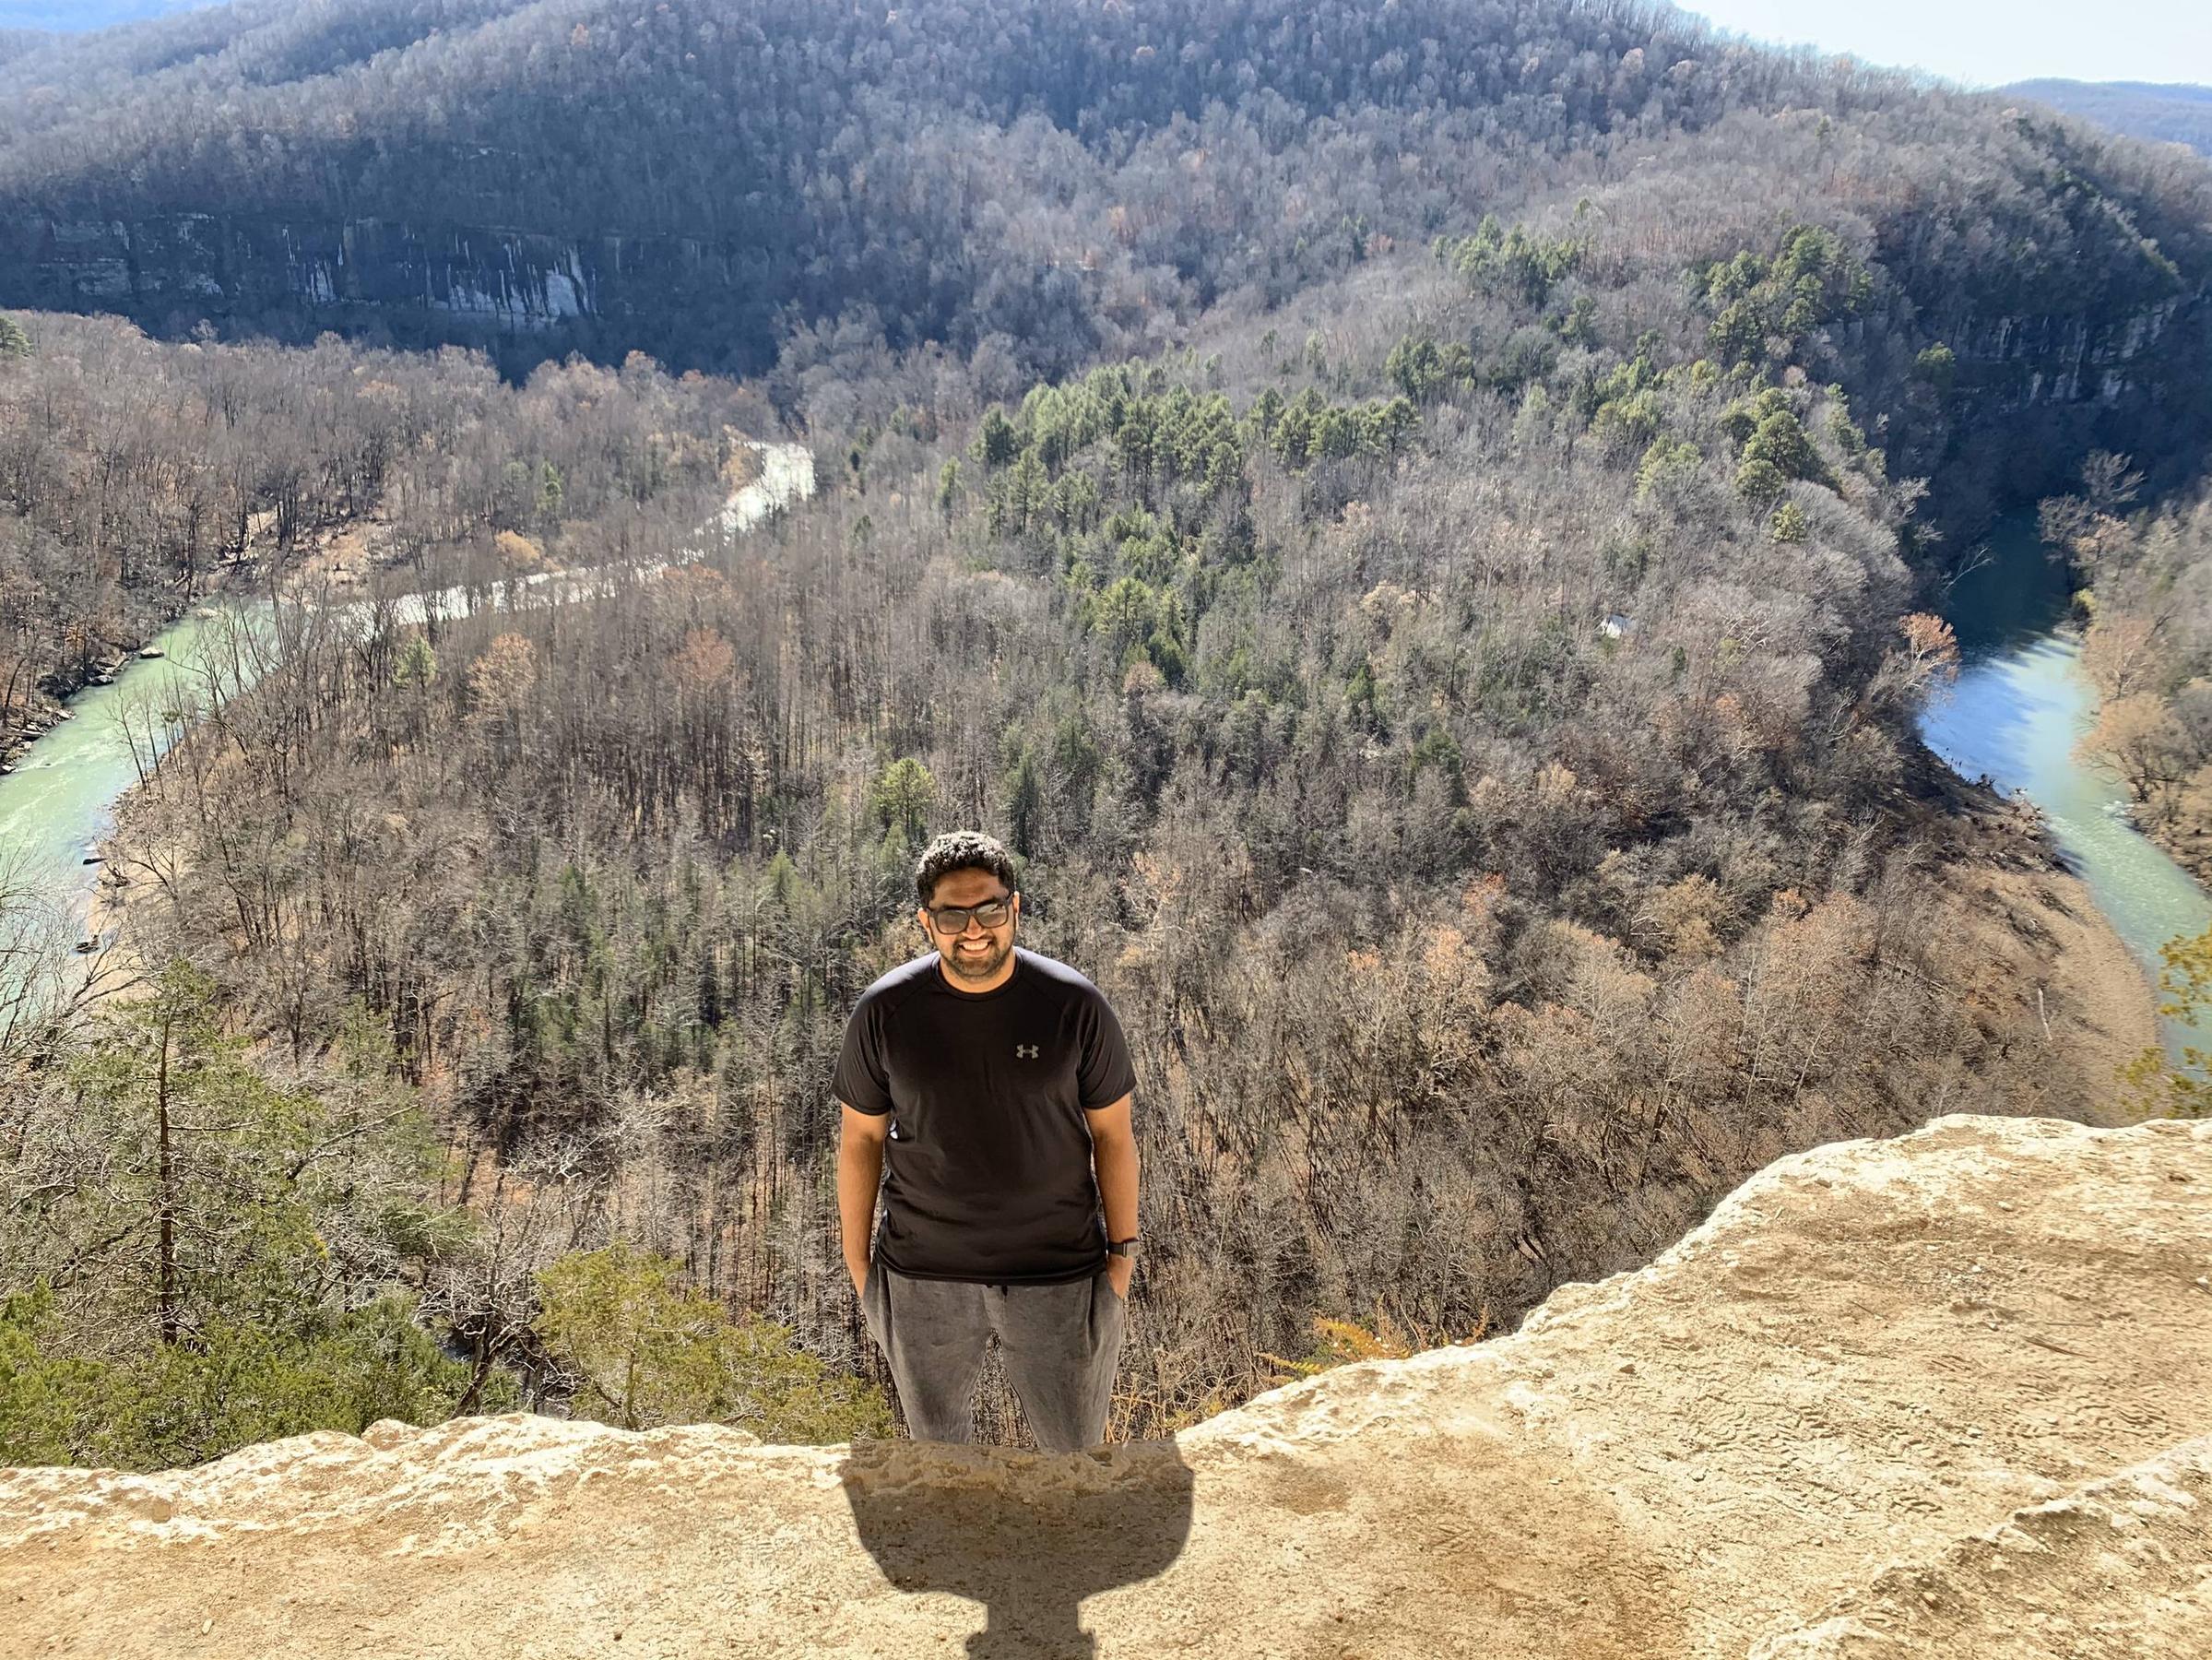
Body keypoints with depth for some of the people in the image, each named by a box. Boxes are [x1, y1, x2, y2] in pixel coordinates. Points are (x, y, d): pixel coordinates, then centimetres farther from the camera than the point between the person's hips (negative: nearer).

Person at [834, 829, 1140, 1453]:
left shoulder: (1076, 1005, -14)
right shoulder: (885, 1011, -12)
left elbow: (1112, 1133, -3)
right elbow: (860, 1137, -1)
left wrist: (1121, 1255, 0)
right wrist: (857, 1264, 3)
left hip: (1057, 1277, -1)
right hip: (924, 1281, 1)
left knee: (1075, 1446, 16)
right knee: (938, 1442, 23)